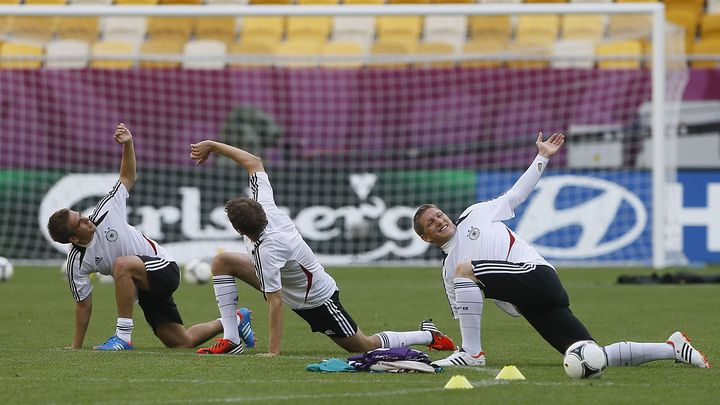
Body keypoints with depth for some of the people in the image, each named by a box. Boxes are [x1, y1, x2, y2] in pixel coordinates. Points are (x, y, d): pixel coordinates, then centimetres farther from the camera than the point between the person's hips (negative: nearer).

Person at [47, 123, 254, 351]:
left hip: (164, 267, -4)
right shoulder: (76, 263, -12)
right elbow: (83, 304, -4)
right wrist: (76, 347, -6)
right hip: (146, 291, 4)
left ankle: (124, 337, -28)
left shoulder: (106, 211, -14)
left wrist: (128, 144, -17)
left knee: (122, 264, -35)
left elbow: (128, 177, -1)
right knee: (183, 343, 3)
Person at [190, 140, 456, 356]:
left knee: (366, 346, 8)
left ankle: (427, 336, 26)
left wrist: (273, 351, -34)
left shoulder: (265, 251, -41)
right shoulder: (263, 205, -22)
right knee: (222, 262, -5)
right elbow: (254, 162, -8)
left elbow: (275, 302, -38)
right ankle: (230, 339, -2)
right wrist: (213, 145, -6)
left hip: (316, 301, -9)